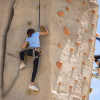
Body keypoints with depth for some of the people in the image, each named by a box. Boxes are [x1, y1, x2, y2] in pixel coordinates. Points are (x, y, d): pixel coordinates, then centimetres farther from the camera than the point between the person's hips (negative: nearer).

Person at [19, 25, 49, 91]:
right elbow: (47, 32, 21)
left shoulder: (28, 38, 24)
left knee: (21, 53, 37)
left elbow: (23, 47, 21)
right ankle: (31, 84, -14)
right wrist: (44, 27, 39)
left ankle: (22, 63, 11)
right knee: (35, 69, -3)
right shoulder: (37, 33, 19)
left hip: (30, 51, 2)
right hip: (36, 52, -2)